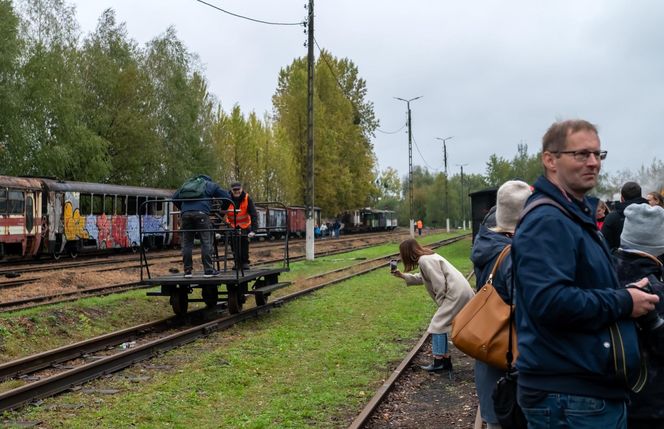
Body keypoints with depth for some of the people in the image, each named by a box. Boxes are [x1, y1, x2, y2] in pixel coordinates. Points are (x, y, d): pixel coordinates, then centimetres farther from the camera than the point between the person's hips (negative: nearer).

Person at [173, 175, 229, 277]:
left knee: (186, 243, 7)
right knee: (206, 242, -1)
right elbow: (226, 197, 17)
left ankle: (187, 271, 7)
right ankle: (208, 270, -3)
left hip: (185, 214, 3)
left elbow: (175, 197, 28)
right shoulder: (211, 185, 24)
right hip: (201, 213, -3)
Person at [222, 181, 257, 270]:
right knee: (233, 243, -5)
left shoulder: (247, 198, -23)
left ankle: (245, 262, 5)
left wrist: (253, 230, -35)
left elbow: (253, 215, -25)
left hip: (245, 225, -1)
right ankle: (237, 262, 9)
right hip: (232, 225, 1)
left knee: (244, 242, -9)